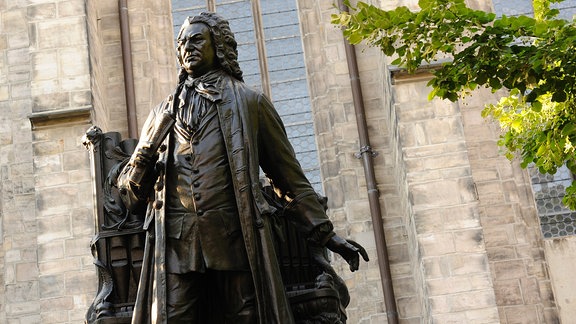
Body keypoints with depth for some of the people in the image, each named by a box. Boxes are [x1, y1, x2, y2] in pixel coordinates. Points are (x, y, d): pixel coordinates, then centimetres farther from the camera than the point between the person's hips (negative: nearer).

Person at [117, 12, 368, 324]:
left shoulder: (250, 102, 15)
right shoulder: (163, 113, 22)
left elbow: (290, 175, 13)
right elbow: (130, 189, 23)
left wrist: (325, 234, 7)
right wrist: (141, 165, -1)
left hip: (238, 239, -2)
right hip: (176, 243, 2)